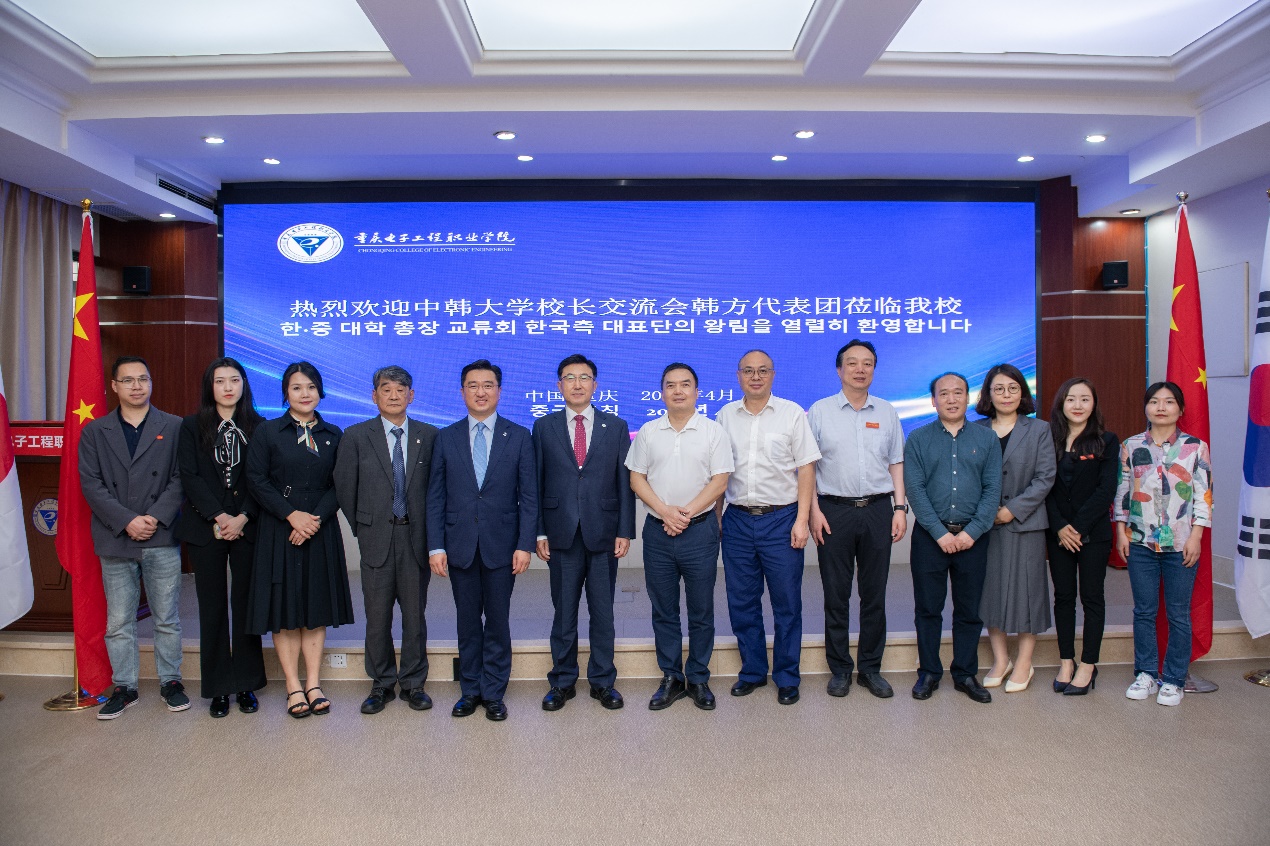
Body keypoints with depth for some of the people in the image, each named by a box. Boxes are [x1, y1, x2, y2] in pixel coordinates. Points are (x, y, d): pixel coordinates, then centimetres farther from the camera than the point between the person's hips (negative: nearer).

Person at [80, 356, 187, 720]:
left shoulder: (174, 428, 5)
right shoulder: (94, 431, 8)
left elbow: (180, 478, -1)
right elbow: (91, 484, 0)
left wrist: (156, 518, -13)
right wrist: (126, 522, -11)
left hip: (162, 539, -1)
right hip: (116, 540, 1)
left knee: (167, 619, 7)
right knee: (118, 622, 9)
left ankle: (170, 681, 20)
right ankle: (124, 686, 22)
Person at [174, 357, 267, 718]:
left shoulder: (258, 427, 5)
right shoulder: (192, 427, 5)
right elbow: (189, 476, -3)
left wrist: (243, 518, -11)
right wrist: (219, 517, -12)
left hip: (247, 527, 0)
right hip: (206, 528, 0)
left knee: (246, 604, 4)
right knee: (212, 607, 5)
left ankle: (246, 684, 15)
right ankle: (218, 688, 15)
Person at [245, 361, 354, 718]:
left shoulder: (332, 435, 8)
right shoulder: (267, 432, 1)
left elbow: (338, 485, 3)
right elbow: (257, 480, -5)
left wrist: (316, 518, -11)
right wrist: (292, 515, -14)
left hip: (321, 531, 2)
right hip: (279, 530, -2)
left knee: (317, 608, 5)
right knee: (285, 608, 1)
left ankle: (313, 684, 13)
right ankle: (293, 687, 10)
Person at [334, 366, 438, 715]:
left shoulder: (429, 436, 3)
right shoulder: (355, 436, 2)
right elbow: (344, 489, 4)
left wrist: (429, 529, 3)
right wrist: (362, 528, 5)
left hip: (416, 537, 1)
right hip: (376, 538, 0)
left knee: (415, 614, 8)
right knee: (377, 615, 6)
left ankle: (413, 683, 21)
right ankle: (382, 684, 21)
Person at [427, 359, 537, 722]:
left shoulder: (518, 436, 2)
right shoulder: (446, 437, 5)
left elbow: (528, 497, 0)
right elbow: (435, 497, 4)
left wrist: (524, 545, -8)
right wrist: (436, 546, -3)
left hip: (501, 545, -1)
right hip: (460, 545, 1)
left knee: (498, 622, 7)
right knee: (468, 622, 11)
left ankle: (494, 693, 20)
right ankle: (470, 690, 25)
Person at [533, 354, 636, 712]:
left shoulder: (616, 426, 5)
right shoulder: (544, 427, 5)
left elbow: (625, 481, 3)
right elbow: (536, 483, 4)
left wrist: (625, 530, -3)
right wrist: (538, 532, -2)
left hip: (603, 533, 0)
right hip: (562, 534, 0)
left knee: (603, 612, 8)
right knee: (564, 612, 9)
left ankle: (602, 681, 23)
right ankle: (562, 681, 24)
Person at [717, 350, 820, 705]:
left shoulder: (792, 413, 1)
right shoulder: (725, 416, 8)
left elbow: (806, 469, -2)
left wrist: (801, 520, -9)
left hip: (781, 519, -2)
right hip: (737, 520, 3)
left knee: (787, 603, 4)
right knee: (741, 602, 10)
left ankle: (786, 677, 20)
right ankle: (752, 671, 26)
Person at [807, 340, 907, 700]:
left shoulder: (887, 412, 11)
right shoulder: (820, 411, 2)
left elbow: (896, 464, 12)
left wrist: (900, 508, 3)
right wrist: (814, 510, -8)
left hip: (878, 509, 2)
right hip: (834, 510, -2)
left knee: (874, 594, 8)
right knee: (836, 595, 5)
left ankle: (871, 668, 21)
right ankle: (839, 669, 17)